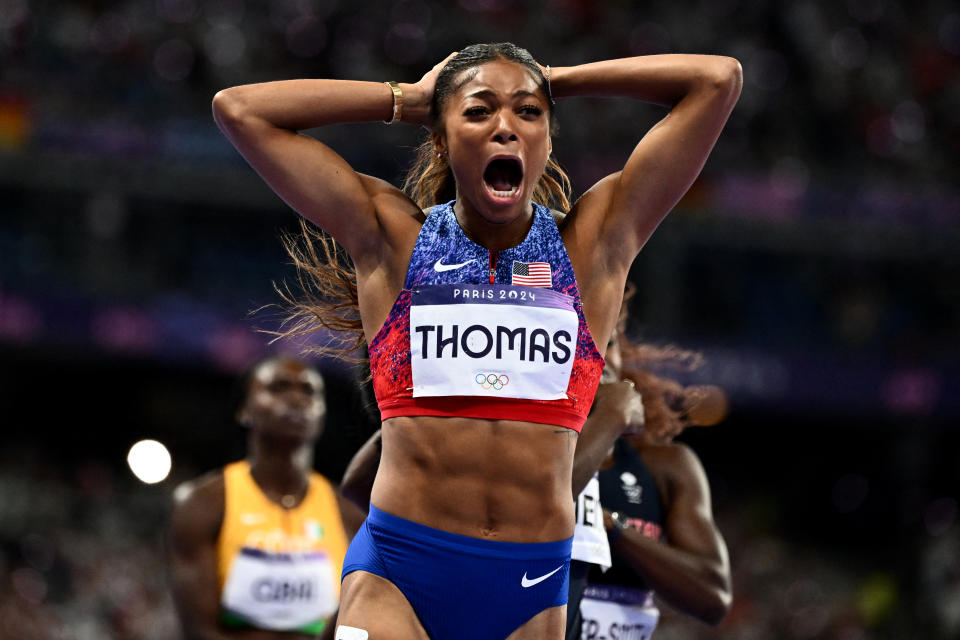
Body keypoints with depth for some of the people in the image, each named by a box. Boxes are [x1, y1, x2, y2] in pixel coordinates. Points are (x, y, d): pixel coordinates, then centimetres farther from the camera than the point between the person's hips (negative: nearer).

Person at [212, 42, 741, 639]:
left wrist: (556, 81, 14)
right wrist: (407, 99, 11)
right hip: (397, 576, -1)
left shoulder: (593, 244, 8)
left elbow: (719, 78, 7)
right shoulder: (393, 238, 7)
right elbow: (239, 109, 5)